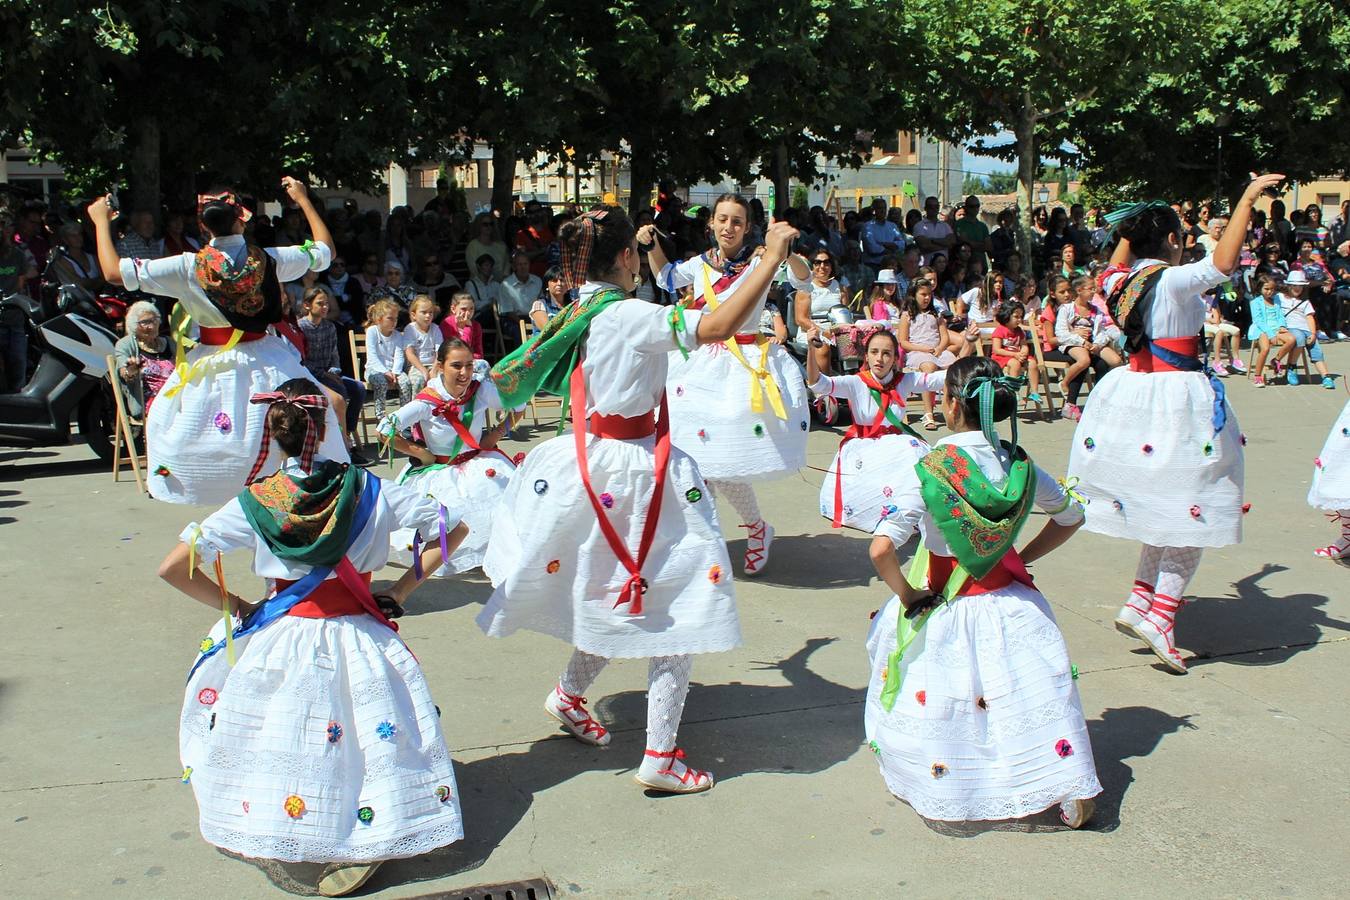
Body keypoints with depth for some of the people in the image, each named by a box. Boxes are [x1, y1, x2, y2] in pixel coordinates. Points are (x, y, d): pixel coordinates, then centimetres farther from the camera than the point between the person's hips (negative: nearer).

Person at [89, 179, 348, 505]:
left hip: (211, 366, 0)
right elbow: (325, 250, 8)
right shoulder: (269, 259, -9)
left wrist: (101, 221, 6)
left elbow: (114, 271, -9)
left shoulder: (189, 266, -13)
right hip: (265, 361, 1)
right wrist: (303, 200, 19)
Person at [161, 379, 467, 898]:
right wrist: (400, 592, 4)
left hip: (280, 641, 0)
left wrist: (236, 607, 3)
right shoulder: (366, 489, -5)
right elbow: (452, 528, 1)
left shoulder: (254, 503, -7)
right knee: (368, 740, 10)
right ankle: (365, 838, -5)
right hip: (359, 638, 0)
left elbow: (173, 568, -8)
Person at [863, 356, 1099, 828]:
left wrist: (907, 595, -10)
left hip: (947, 612, -3)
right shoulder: (1019, 465, -5)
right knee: (1038, 698, 14)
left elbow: (881, 549, -26)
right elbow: (1070, 517, 12)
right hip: (1013, 607, 4)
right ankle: (1070, 791, 18)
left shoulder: (927, 470, -19)